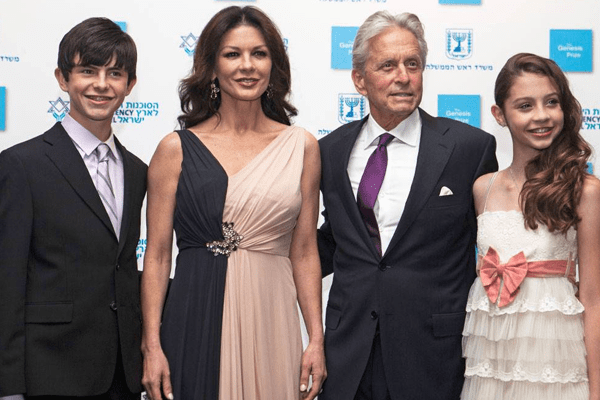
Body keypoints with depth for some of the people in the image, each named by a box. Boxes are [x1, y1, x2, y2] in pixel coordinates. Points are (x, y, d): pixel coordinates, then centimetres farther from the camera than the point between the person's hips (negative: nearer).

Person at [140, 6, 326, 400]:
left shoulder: (301, 146, 6)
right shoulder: (177, 149, 1)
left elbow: (304, 253, 8)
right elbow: (157, 255, 1)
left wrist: (317, 341, 2)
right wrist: (152, 346, -5)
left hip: (272, 321, 2)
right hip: (196, 320, -1)